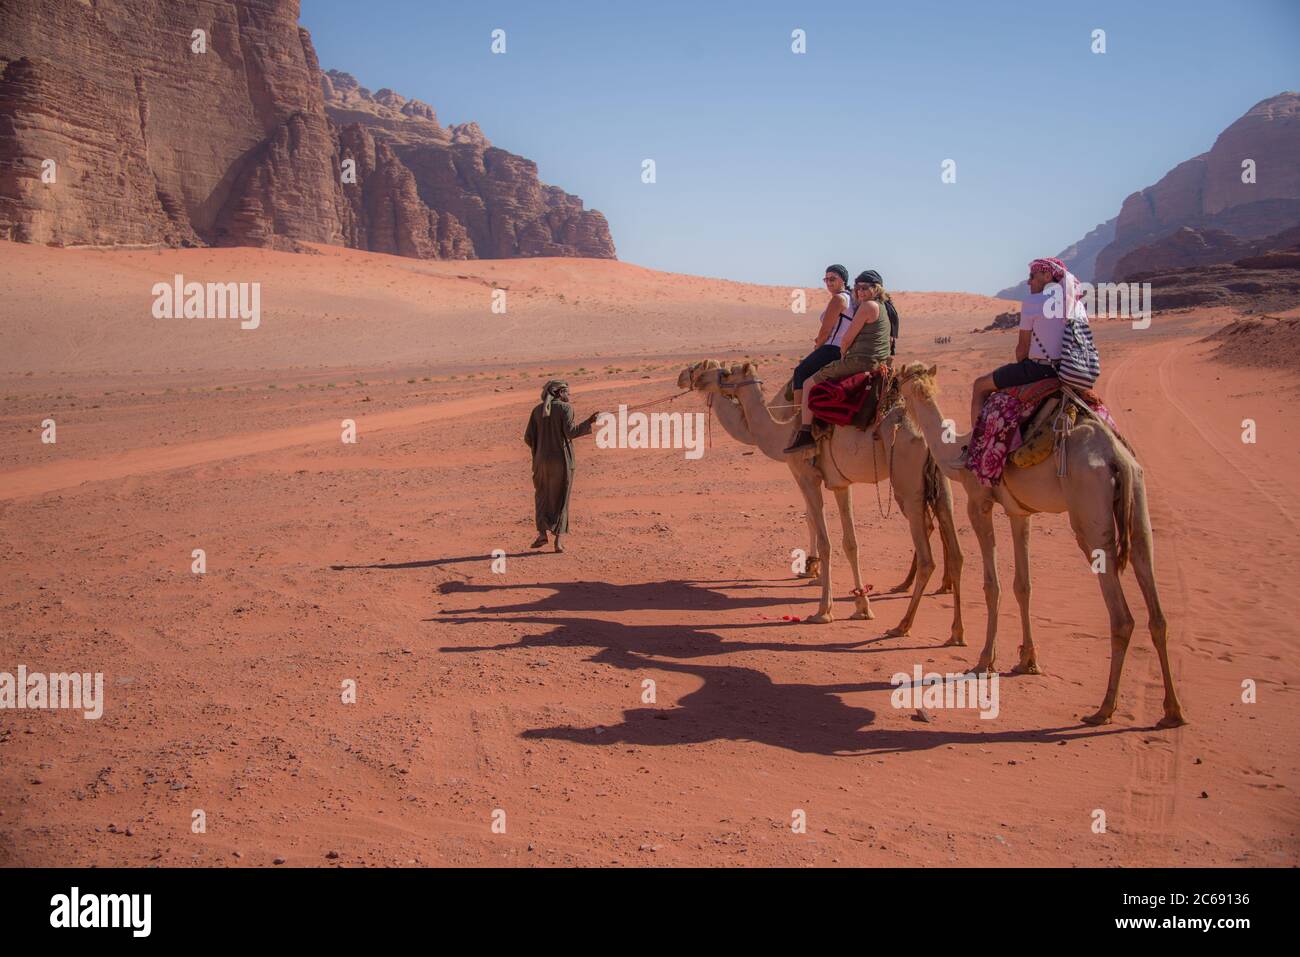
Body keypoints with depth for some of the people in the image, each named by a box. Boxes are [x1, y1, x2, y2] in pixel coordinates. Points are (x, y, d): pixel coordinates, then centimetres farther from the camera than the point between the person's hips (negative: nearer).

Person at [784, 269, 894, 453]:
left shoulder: (868, 306, -14)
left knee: (810, 383, 0)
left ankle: (805, 434, -5)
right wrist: (846, 360, 22)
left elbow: (847, 338, -12)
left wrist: (843, 358, 6)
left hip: (861, 362, -10)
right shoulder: (882, 307, 16)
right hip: (878, 363, 10)